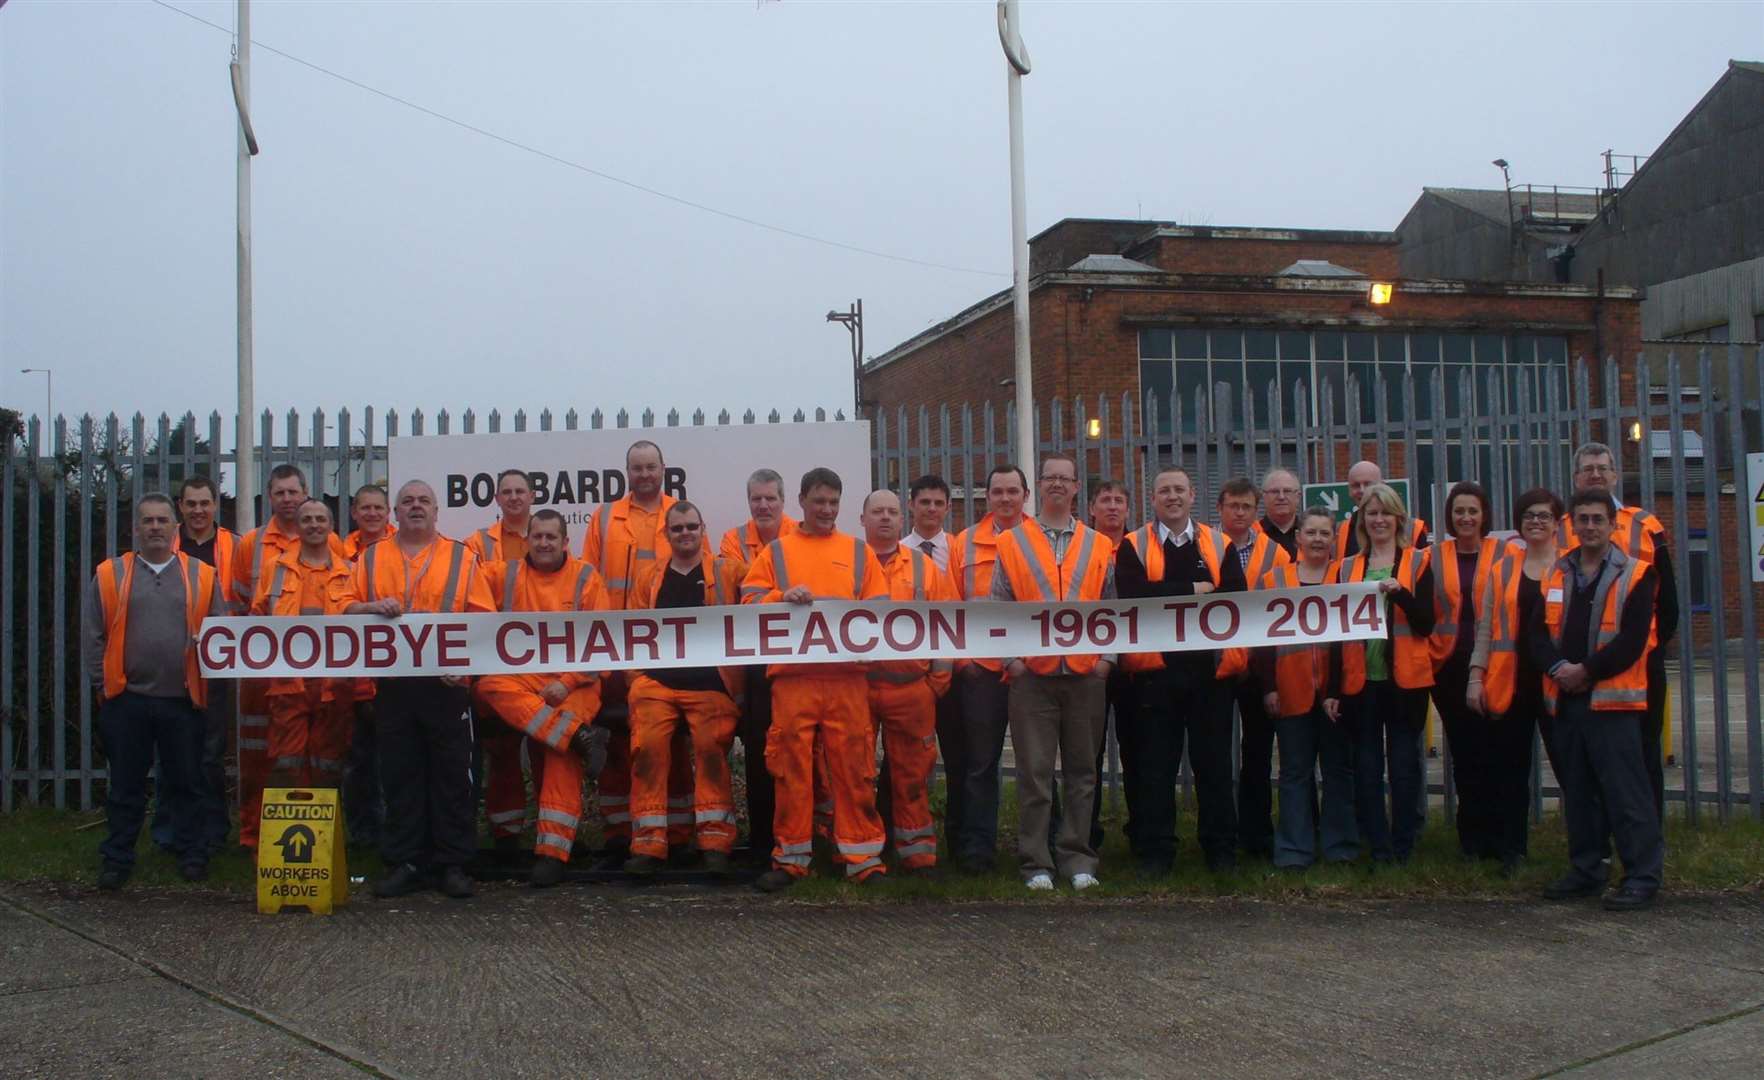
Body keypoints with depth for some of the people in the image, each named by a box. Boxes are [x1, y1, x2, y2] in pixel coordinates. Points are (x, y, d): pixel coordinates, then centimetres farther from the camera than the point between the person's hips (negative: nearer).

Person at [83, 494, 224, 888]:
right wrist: (102, 684, 0)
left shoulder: (202, 575, 7)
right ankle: (116, 860, 16)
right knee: (126, 785, 7)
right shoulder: (110, 575, 6)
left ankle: (191, 856, 19)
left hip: (184, 700, 0)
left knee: (185, 783, 8)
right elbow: (92, 636, 6)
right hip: (126, 700, 0)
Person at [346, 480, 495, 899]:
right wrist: (373, 607, -10)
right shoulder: (372, 558, 14)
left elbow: (484, 617, 3)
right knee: (399, 775, 5)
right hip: (392, 683, 2)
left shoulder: (461, 557, 8)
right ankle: (404, 864, 11)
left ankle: (453, 864, 7)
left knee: (451, 774, 0)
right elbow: (347, 609, 11)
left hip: (445, 683, -2)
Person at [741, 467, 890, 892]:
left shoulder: (859, 552, 15)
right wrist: (782, 597, -12)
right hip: (792, 677, 0)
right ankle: (791, 857, 9)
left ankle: (862, 856, 6)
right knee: (791, 767, 0)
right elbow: (749, 602, 6)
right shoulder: (777, 551, 13)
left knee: (854, 765, -1)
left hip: (847, 676, 0)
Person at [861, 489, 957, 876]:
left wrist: (939, 678, 2)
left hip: (912, 688, 1)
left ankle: (917, 852, 12)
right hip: (855, 685, -1)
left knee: (911, 773, 4)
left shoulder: (925, 568, 11)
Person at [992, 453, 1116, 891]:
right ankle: (1035, 862, 4)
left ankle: (1077, 858, 13)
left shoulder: (1099, 547, 11)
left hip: (1086, 674, 2)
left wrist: (1108, 656, 0)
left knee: (1081, 771, 6)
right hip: (1032, 675, -2)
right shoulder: (1011, 544, 7)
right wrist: (1010, 658, -4)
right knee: (1035, 772, -1)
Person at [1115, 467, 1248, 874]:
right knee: (1155, 767, 4)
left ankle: (1220, 849, 17)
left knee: (1214, 764, 8)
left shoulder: (1220, 545, 9)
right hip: (1156, 671, -1)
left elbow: (1236, 597, -5)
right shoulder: (1133, 546, 4)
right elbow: (1132, 593, -14)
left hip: (1210, 669, 1)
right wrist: (1192, 589, -12)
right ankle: (1154, 851, 11)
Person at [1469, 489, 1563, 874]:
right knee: (1509, 768, 6)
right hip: (1508, 682, 3)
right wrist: (1476, 676, 4)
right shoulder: (1503, 568, 11)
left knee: (1568, 762, 0)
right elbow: (1485, 625, 11)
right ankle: (1510, 851, 14)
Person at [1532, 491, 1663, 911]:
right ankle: (1585, 870, 22)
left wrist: (1586, 671, -14)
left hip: (1611, 699, -6)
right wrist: (1558, 667, -10)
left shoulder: (1635, 575, -3)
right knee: (1578, 791, 12)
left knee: (1625, 791, -6)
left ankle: (1643, 876, -1)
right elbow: (1537, 632, 7)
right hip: (1566, 699, 6)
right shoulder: (1557, 575, 13)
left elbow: (1632, 640, -11)